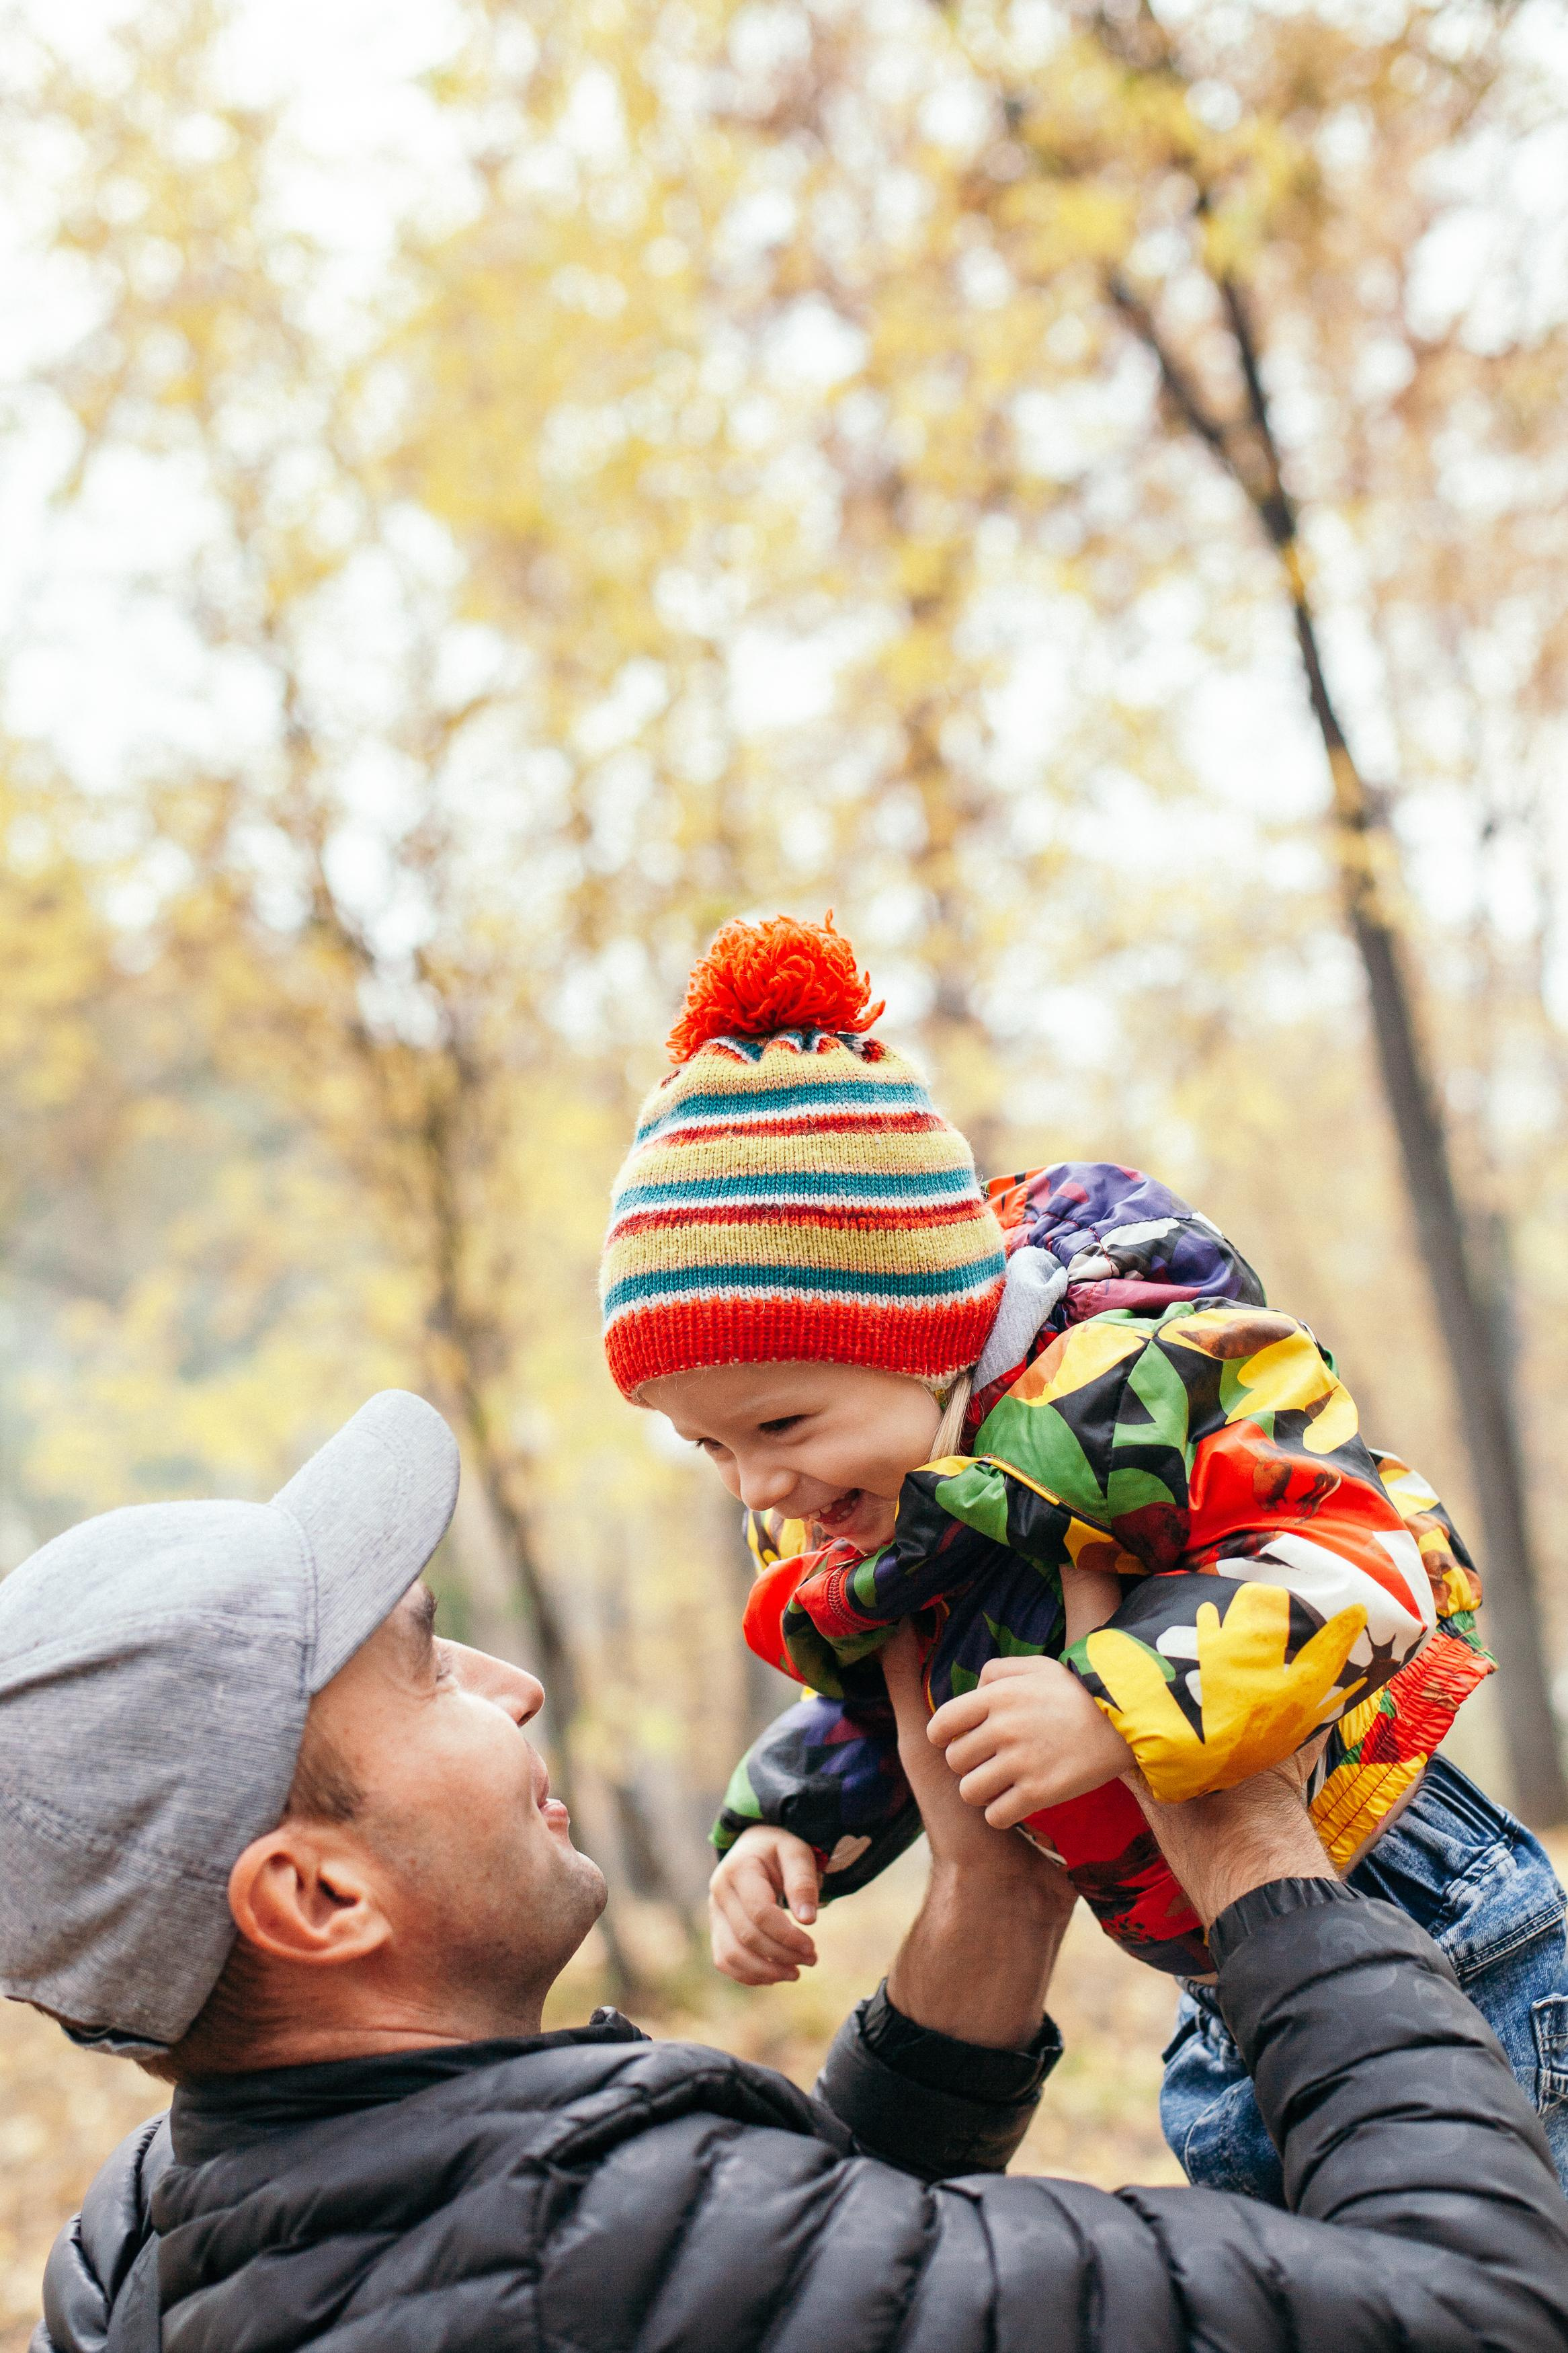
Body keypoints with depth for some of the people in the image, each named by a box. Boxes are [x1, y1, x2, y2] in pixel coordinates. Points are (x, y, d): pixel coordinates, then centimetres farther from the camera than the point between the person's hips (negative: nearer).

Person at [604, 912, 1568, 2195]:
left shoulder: (1125, 1381, -27)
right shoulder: (824, 1547, -2)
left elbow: (1372, 1553, -31)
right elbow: (878, 1724, 14)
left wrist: (1121, 1707, -41)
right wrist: (784, 1836, -5)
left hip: (1431, 1935, -7)